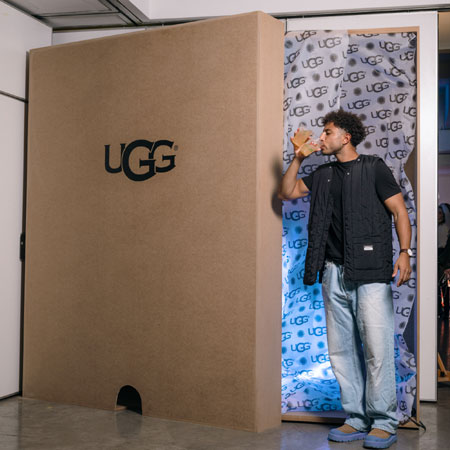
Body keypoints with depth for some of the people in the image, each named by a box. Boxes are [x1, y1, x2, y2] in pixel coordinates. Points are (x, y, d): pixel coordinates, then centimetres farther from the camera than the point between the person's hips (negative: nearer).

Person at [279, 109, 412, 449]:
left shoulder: (373, 168, 2)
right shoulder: (323, 175, 17)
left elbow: (399, 211, -1)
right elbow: (287, 192, 21)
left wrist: (405, 252, -12)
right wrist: (299, 158, 10)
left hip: (370, 272, -6)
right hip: (334, 273, 6)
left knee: (377, 347, -8)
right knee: (341, 350, 6)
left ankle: (384, 422, 3)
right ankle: (357, 419, 15)